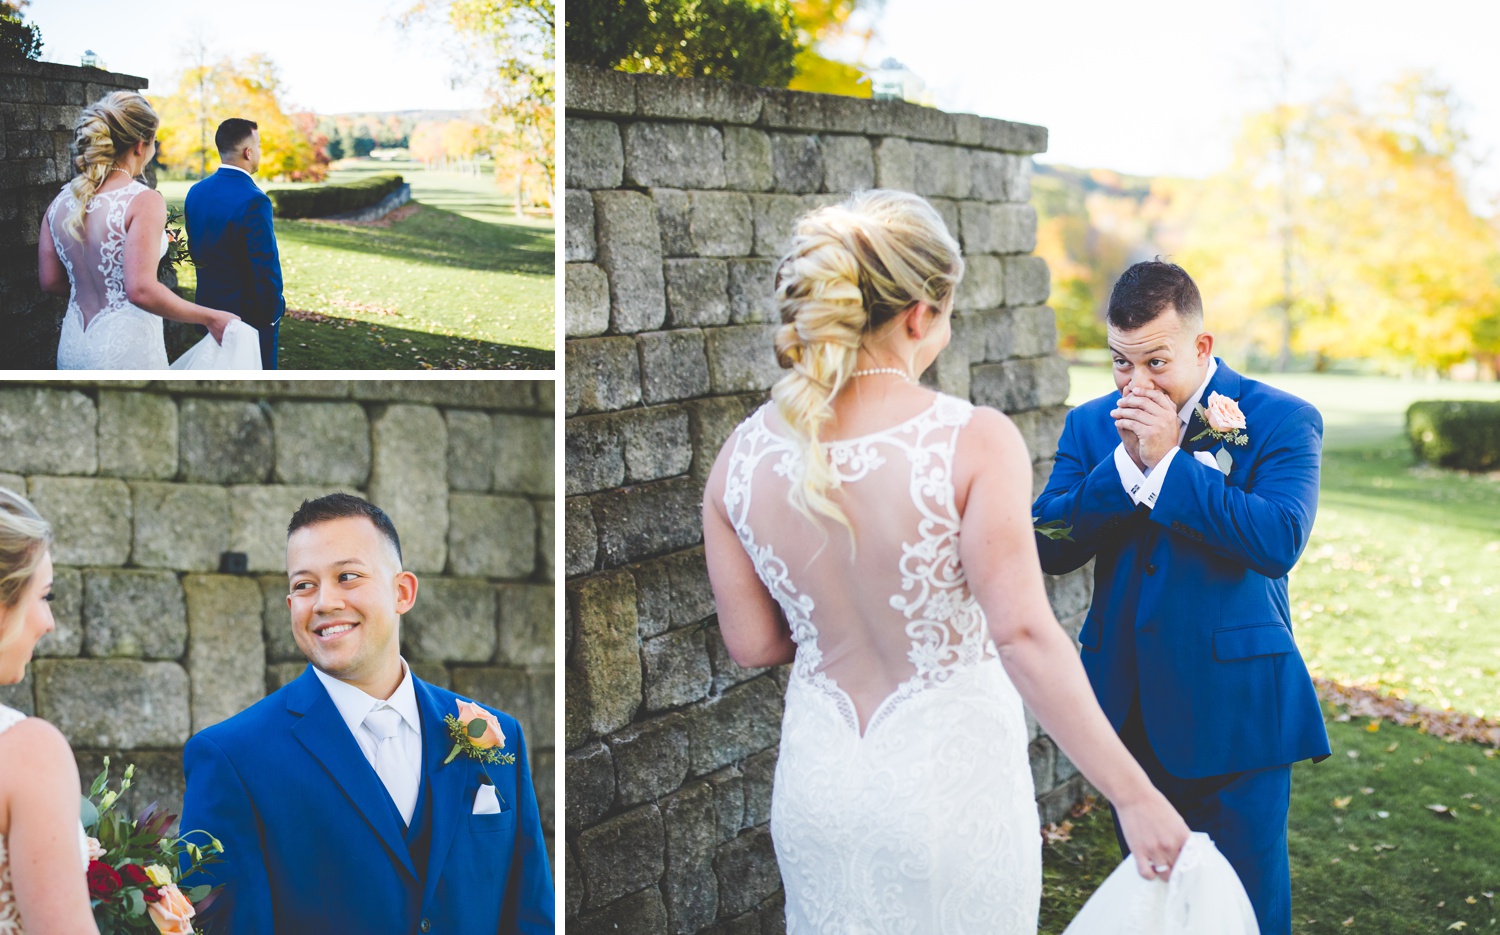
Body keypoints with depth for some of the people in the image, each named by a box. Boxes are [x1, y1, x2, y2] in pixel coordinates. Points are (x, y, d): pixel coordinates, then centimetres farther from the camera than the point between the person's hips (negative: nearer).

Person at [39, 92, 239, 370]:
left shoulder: (61, 202, 4)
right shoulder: (143, 201, -15)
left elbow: (50, 281, 10)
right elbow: (141, 290, -24)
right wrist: (209, 318, -16)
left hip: (72, 348, 6)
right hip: (125, 351, -6)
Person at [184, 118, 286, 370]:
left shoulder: (196, 193, 2)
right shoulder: (253, 201, -22)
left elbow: (195, 250, 11)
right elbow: (267, 266, -21)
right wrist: (273, 312, -8)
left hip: (209, 306, 7)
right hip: (250, 315, -7)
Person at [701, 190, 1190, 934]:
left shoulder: (743, 455, -7)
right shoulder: (974, 441, -20)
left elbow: (752, 643, 1)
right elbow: (1024, 635, -26)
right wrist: (1136, 796, -21)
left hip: (819, 781, 4)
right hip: (947, 780, -3)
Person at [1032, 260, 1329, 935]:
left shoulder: (1281, 420, -7)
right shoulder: (1091, 426, 5)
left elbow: (1279, 541, -24)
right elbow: (1048, 546, -6)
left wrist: (1168, 459, -21)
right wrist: (1126, 462, -18)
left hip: (1231, 708, -4)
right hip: (1129, 709, 4)